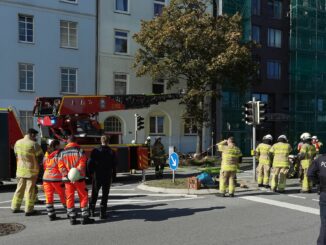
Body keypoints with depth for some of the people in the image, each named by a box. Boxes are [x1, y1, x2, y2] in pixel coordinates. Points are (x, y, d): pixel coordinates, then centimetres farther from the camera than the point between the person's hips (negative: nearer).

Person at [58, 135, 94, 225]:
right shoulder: (80, 151, -3)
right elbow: (82, 164, -13)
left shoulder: (62, 152, 6)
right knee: (83, 197, 5)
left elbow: (61, 166, 0)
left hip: (67, 179, 3)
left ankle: (72, 218, 10)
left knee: (70, 198, 9)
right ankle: (85, 217, 5)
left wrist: (67, 175, -5)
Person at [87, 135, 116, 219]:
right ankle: (102, 213, 3)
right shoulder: (111, 152, -3)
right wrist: (113, 176, 8)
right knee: (105, 195, 5)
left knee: (94, 194, 16)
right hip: (108, 176, 0)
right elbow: (114, 166, -1)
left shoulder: (95, 151, -5)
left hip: (97, 176, 0)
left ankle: (91, 211, 20)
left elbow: (89, 163, -7)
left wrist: (90, 172, 6)